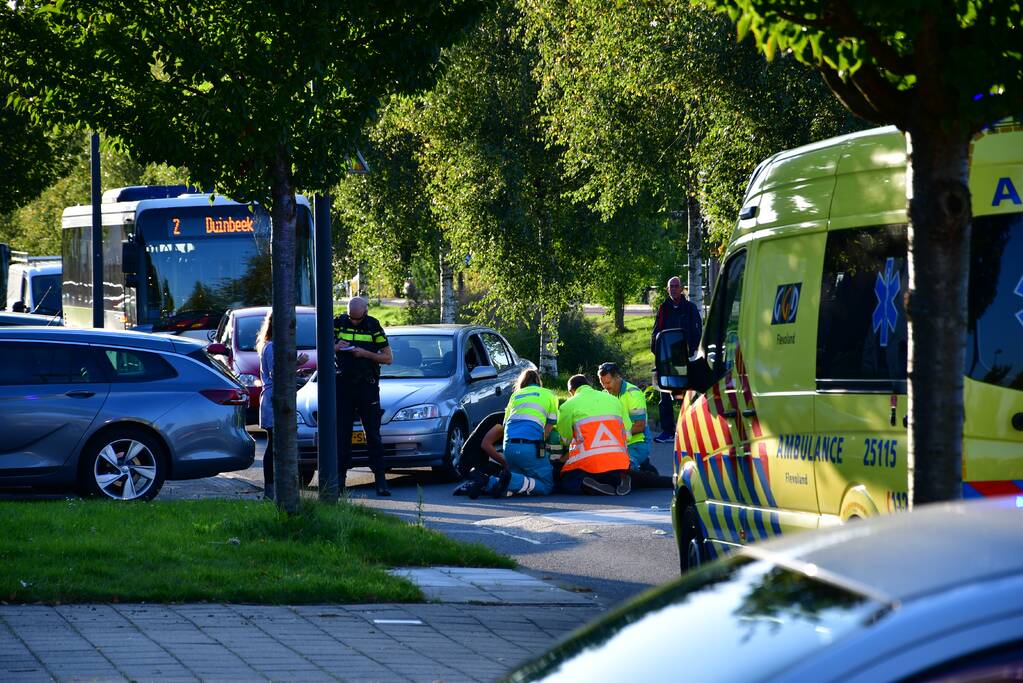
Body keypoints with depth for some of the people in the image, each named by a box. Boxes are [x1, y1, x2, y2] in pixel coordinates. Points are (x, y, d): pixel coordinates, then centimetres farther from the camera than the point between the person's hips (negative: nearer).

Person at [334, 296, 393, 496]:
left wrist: (365, 353, -14)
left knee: (373, 433, -3)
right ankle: (340, 476, 8)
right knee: (342, 432, 3)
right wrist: (336, 347, -11)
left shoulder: (373, 327, 0)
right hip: (342, 385, 2)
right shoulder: (338, 323, 4)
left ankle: (381, 479, -3)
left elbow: (388, 358, 1)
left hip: (367, 387, -2)